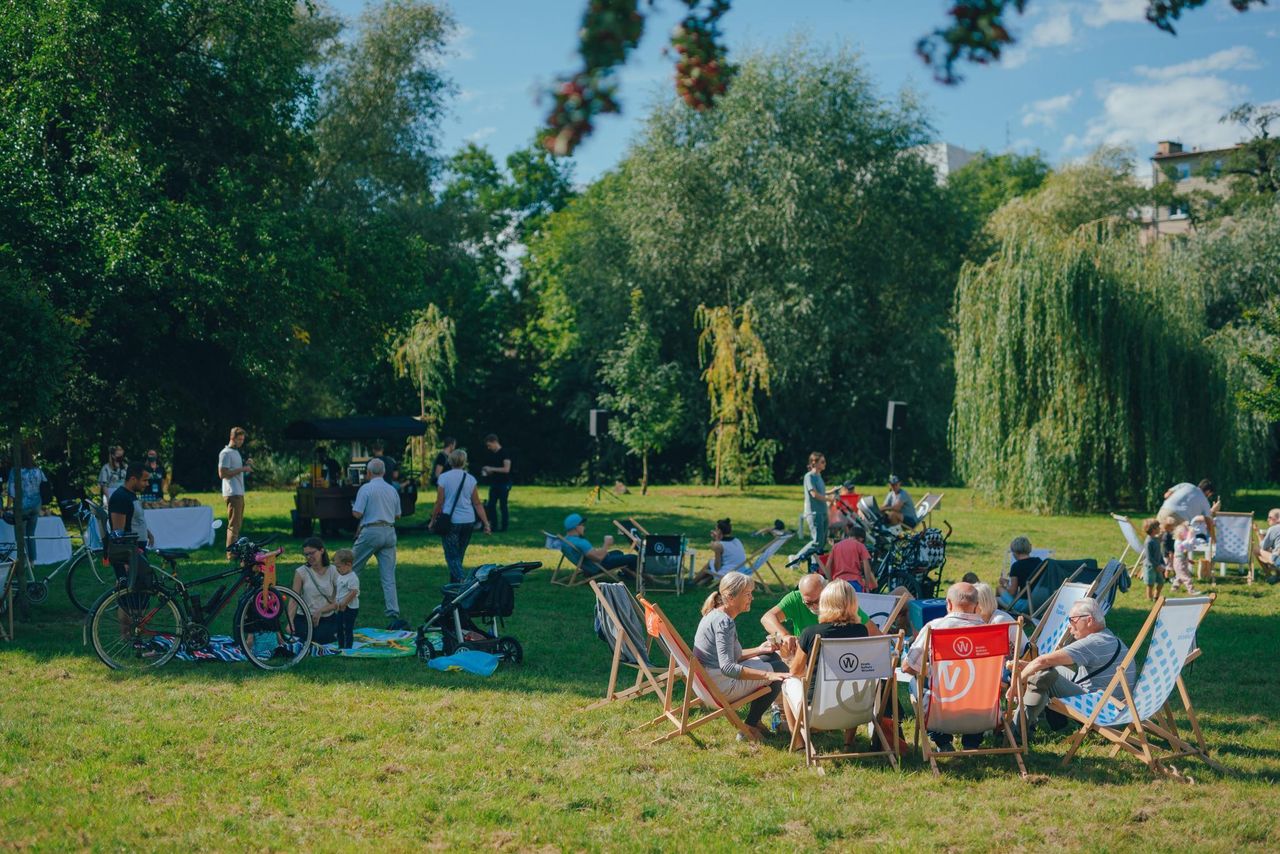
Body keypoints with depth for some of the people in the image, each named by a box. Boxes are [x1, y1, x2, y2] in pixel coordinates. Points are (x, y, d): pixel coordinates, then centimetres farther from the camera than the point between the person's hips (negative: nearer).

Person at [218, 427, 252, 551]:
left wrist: (246, 464, 9)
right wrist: (242, 469, -19)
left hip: (239, 493, 10)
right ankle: (231, 552, -12)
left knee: (238, 523, 12)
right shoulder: (226, 453, -10)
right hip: (232, 493, -10)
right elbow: (222, 473, -18)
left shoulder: (236, 452, 20)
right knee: (233, 524, -11)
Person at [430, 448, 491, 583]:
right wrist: (486, 523, 8)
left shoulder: (444, 477, -7)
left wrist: (433, 520, 6)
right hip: (468, 522, 4)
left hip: (450, 521, -4)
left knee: (452, 557, -3)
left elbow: (439, 503, -6)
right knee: (458, 556, 18)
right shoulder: (470, 479, 3)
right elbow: (477, 504, 3)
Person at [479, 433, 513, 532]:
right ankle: (494, 525, 12)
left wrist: (491, 469, -17)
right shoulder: (491, 453, 11)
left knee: (503, 505, -2)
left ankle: (504, 526, 7)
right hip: (494, 482, 7)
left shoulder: (505, 452, -13)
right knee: (491, 505, 4)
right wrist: (487, 471, 3)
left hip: (504, 483, -7)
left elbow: (506, 469, -20)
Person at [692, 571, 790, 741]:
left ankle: (754, 721, 23)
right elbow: (728, 667, -29)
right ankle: (750, 727, 6)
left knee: (772, 658, 21)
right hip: (721, 687, -10)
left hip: (708, 682, 10)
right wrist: (767, 675, -31)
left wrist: (759, 650, 11)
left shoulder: (715, 615, 10)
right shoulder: (724, 622, -21)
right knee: (780, 669, 1)